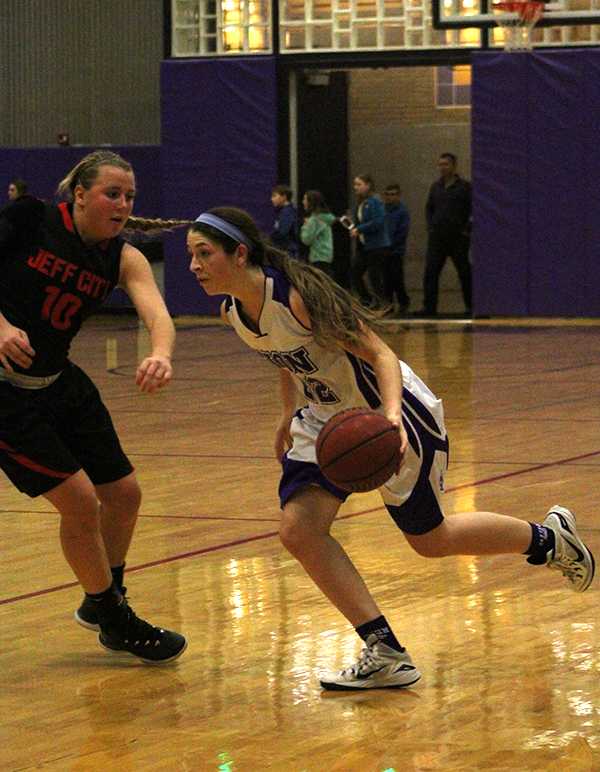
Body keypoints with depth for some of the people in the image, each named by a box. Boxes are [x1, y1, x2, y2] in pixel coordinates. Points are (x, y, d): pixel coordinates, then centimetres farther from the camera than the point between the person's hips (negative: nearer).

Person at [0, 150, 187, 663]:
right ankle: (114, 621, 11)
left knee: (124, 493, 12)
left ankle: (104, 602, 36)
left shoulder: (123, 259, -5)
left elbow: (157, 313, -23)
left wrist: (162, 355, -45)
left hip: (58, 383, 7)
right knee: (80, 500, -9)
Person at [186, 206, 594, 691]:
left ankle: (548, 538, 36)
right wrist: (289, 415, 21)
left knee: (429, 539, 10)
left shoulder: (298, 296, -32)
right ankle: (386, 654, -8)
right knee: (298, 528, -14)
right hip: (327, 419, 7)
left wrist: (390, 415, -46)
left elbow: (379, 354, -30)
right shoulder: (233, 313, -8)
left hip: (389, 414, -7)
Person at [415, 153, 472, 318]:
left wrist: (467, 229, -10)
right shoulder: (435, 187, 12)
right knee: (430, 272, -4)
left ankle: (470, 306, 11)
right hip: (437, 237, 4)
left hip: (458, 237, -4)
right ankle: (429, 307, -3)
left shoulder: (464, 187, -2)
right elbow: (429, 208, 20)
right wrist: (430, 227, 7)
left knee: (464, 273, 3)